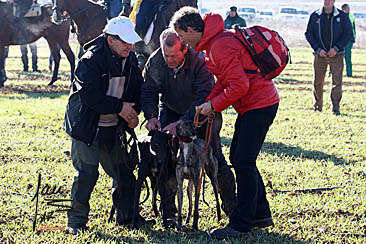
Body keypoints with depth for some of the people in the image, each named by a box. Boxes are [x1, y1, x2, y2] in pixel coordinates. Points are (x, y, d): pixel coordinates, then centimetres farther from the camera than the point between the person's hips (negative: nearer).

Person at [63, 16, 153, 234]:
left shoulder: (130, 59, 2)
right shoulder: (91, 60, -20)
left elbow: (137, 88, 13)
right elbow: (89, 96, -25)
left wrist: (133, 111, -5)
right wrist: (119, 107, -21)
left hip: (113, 127, 7)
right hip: (86, 125, -7)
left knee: (124, 169, 10)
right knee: (87, 172, -10)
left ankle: (127, 215, 24)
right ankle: (77, 220, 2)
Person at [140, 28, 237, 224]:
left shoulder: (200, 62, -31)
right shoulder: (155, 61, -19)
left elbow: (204, 98, -34)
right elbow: (148, 91, -11)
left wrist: (181, 122, -43)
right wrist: (151, 116, -30)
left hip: (202, 113, -3)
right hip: (171, 110, 3)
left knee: (213, 158, -10)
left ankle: (231, 206, 10)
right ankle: (168, 209, -3)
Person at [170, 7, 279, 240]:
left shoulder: (220, 46, -21)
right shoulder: (214, 42, 12)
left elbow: (239, 85, -25)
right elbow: (224, 81, 13)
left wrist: (214, 105, -15)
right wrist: (207, 103, -1)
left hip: (260, 105, -11)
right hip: (252, 105, 11)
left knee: (243, 162, -11)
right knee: (239, 158, 15)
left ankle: (241, 225, -9)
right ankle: (261, 214, 23)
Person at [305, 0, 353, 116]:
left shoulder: (342, 16, 0)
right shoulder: (315, 16, 3)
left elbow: (348, 34, -1)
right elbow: (308, 34, 4)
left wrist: (336, 48, -11)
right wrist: (318, 49, -8)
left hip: (336, 54, -1)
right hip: (320, 54, 1)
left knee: (337, 81, -3)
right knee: (318, 81, 2)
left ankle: (335, 107, 4)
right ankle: (317, 107, 13)